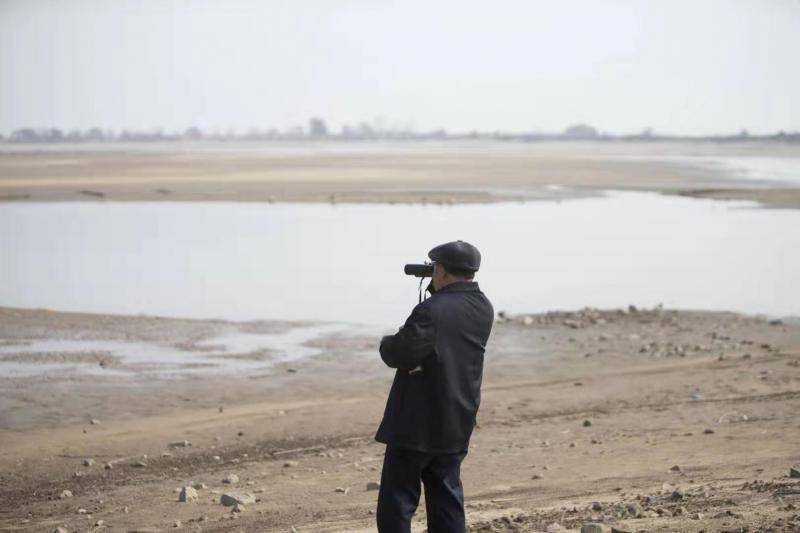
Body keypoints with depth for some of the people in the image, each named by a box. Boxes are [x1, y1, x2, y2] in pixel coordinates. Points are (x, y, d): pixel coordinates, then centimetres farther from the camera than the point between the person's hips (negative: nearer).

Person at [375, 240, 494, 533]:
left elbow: (399, 354, -21)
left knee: (397, 501, 0)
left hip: (417, 425, -7)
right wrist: (436, 290, 14)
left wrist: (387, 342, 0)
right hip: (456, 428, 7)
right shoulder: (483, 309, 4)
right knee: (447, 501, 15)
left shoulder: (431, 310, -21)